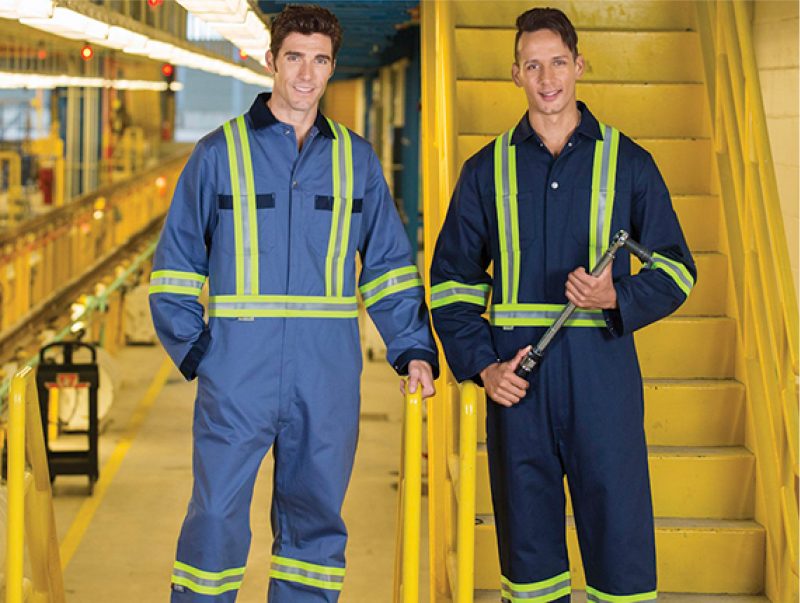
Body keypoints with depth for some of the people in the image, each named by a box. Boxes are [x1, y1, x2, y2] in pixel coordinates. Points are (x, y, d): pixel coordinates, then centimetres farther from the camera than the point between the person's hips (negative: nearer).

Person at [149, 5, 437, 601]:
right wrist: (193, 350, -6)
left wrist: (414, 348, 2)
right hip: (238, 369, -2)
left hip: (328, 373, 3)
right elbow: (176, 262, 6)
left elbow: (389, 264, 13)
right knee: (217, 516, -3)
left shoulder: (356, 159, 11)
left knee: (316, 518, 10)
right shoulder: (220, 153, 4)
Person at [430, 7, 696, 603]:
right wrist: (481, 365, -2)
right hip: (515, 376, 2)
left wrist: (617, 298, -12)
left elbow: (677, 269, 8)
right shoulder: (486, 170, 9)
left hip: (603, 370, -1)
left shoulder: (628, 163, 6)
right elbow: (451, 279, 12)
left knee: (620, 531, -2)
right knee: (526, 536, 8)